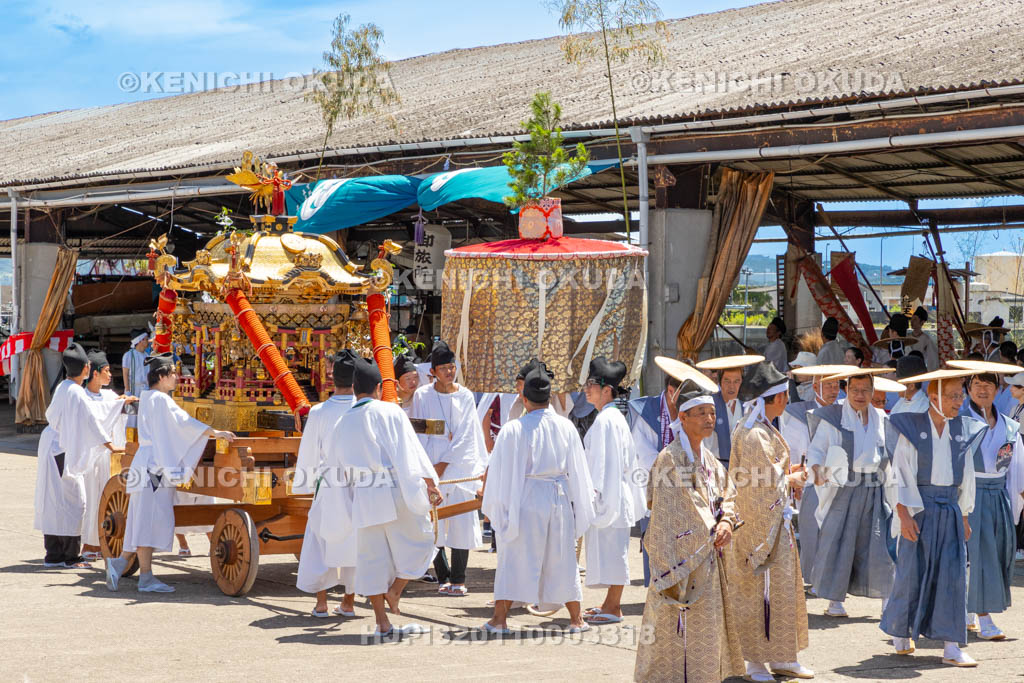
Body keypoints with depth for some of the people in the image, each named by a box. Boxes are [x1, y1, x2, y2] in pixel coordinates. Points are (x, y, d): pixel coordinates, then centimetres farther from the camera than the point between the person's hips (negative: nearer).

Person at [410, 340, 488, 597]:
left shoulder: (465, 396, 5)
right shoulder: (422, 396, 3)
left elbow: (465, 434, 1)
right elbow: (419, 433, 1)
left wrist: (444, 463, -8)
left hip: (459, 463, 1)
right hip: (431, 464, -1)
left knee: (461, 520, -3)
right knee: (434, 521, -4)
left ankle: (458, 579, 4)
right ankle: (443, 577, 5)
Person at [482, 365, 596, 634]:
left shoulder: (513, 430, -10)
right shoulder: (566, 427, -1)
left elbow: (501, 471, -5)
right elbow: (577, 470, 6)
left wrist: (493, 501, 6)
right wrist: (581, 501, 17)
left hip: (525, 500, -3)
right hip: (560, 499, 3)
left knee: (513, 558, 5)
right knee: (563, 559, 13)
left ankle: (500, 619, 4)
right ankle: (576, 619, 18)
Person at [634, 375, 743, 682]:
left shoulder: (709, 459, 11)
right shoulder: (670, 459, -13)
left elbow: (727, 496, 17)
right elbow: (662, 519, -16)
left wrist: (726, 522, -7)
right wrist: (669, 574, -20)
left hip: (709, 560, 8)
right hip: (684, 561, -8)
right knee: (682, 640, -5)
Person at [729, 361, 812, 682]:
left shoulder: (761, 430, 12)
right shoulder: (754, 436, -21)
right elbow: (767, 484, -23)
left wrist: (786, 474, 8)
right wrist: (793, 480, -7)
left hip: (773, 523, 10)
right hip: (761, 525, -10)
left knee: (783, 588, 15)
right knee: (761, 591, -3)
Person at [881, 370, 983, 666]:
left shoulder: (963, 431, 7)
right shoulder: (911, 428, -6)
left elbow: (966, 477, 14)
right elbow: (900, 474, -8)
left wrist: (964, 517, 12)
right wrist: (904, 515, -16)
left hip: (949, 511, 4)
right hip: (919, 510, -4)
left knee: (952, 574, -3)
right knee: (912, 572, 0)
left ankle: (951, 646, -2)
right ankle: (900, 632, 23)